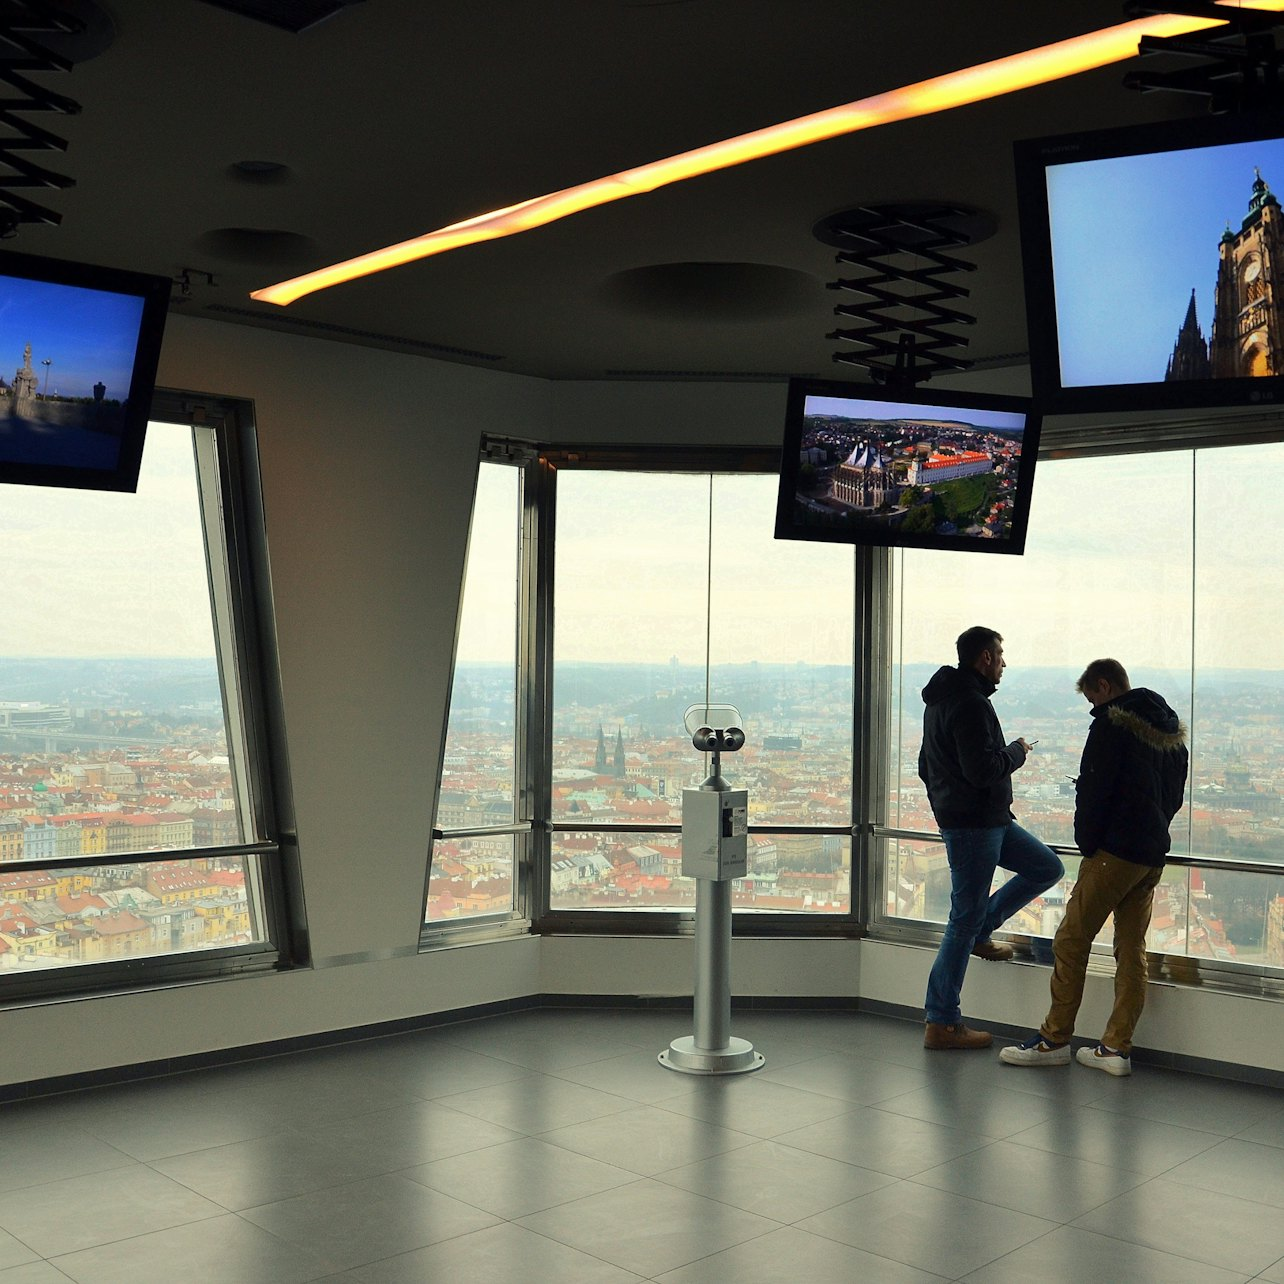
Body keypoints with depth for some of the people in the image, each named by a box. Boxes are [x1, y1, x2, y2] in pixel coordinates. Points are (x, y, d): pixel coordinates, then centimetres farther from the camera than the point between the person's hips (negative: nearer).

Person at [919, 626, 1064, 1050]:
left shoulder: (940, 699, 15)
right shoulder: (971, 703, -18)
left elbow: (926, 767, 22)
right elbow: (983, 770, -26)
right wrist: (1017, 752, -8)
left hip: (990, 820, 10)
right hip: (975, 823, -10)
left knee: (1047, 867, 18)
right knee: (965, 918, -4)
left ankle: (979, 932, 21)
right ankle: (942, 1023, 3)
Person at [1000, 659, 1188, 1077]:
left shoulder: (1112, 724, -10)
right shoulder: (1172, 730, 15)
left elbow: (1093, 789, -13)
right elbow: (1175, 795, 20)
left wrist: (1087, 843, -3)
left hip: (1114, 853, -8)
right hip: (1153, 856, 8)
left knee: (1071, 942, -1)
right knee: (1132, 951, 9)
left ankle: (1054, 1039, 3)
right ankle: (1116, 1048, 10)